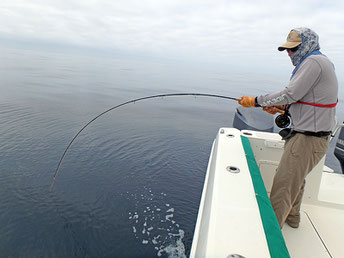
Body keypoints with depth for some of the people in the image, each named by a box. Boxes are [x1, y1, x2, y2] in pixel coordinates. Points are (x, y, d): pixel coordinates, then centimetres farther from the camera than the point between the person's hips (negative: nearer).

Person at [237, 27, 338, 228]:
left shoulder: (313, 62, -14)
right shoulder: (322, 63, 19)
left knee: (283, 185, -6)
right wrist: (282, 107, 8)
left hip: (308, 139, -11)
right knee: (296, 178, 24)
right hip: (311, 136, 11)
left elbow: (290, 94, -21)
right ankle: (292, 217, 43)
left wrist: (256, 101, -14)